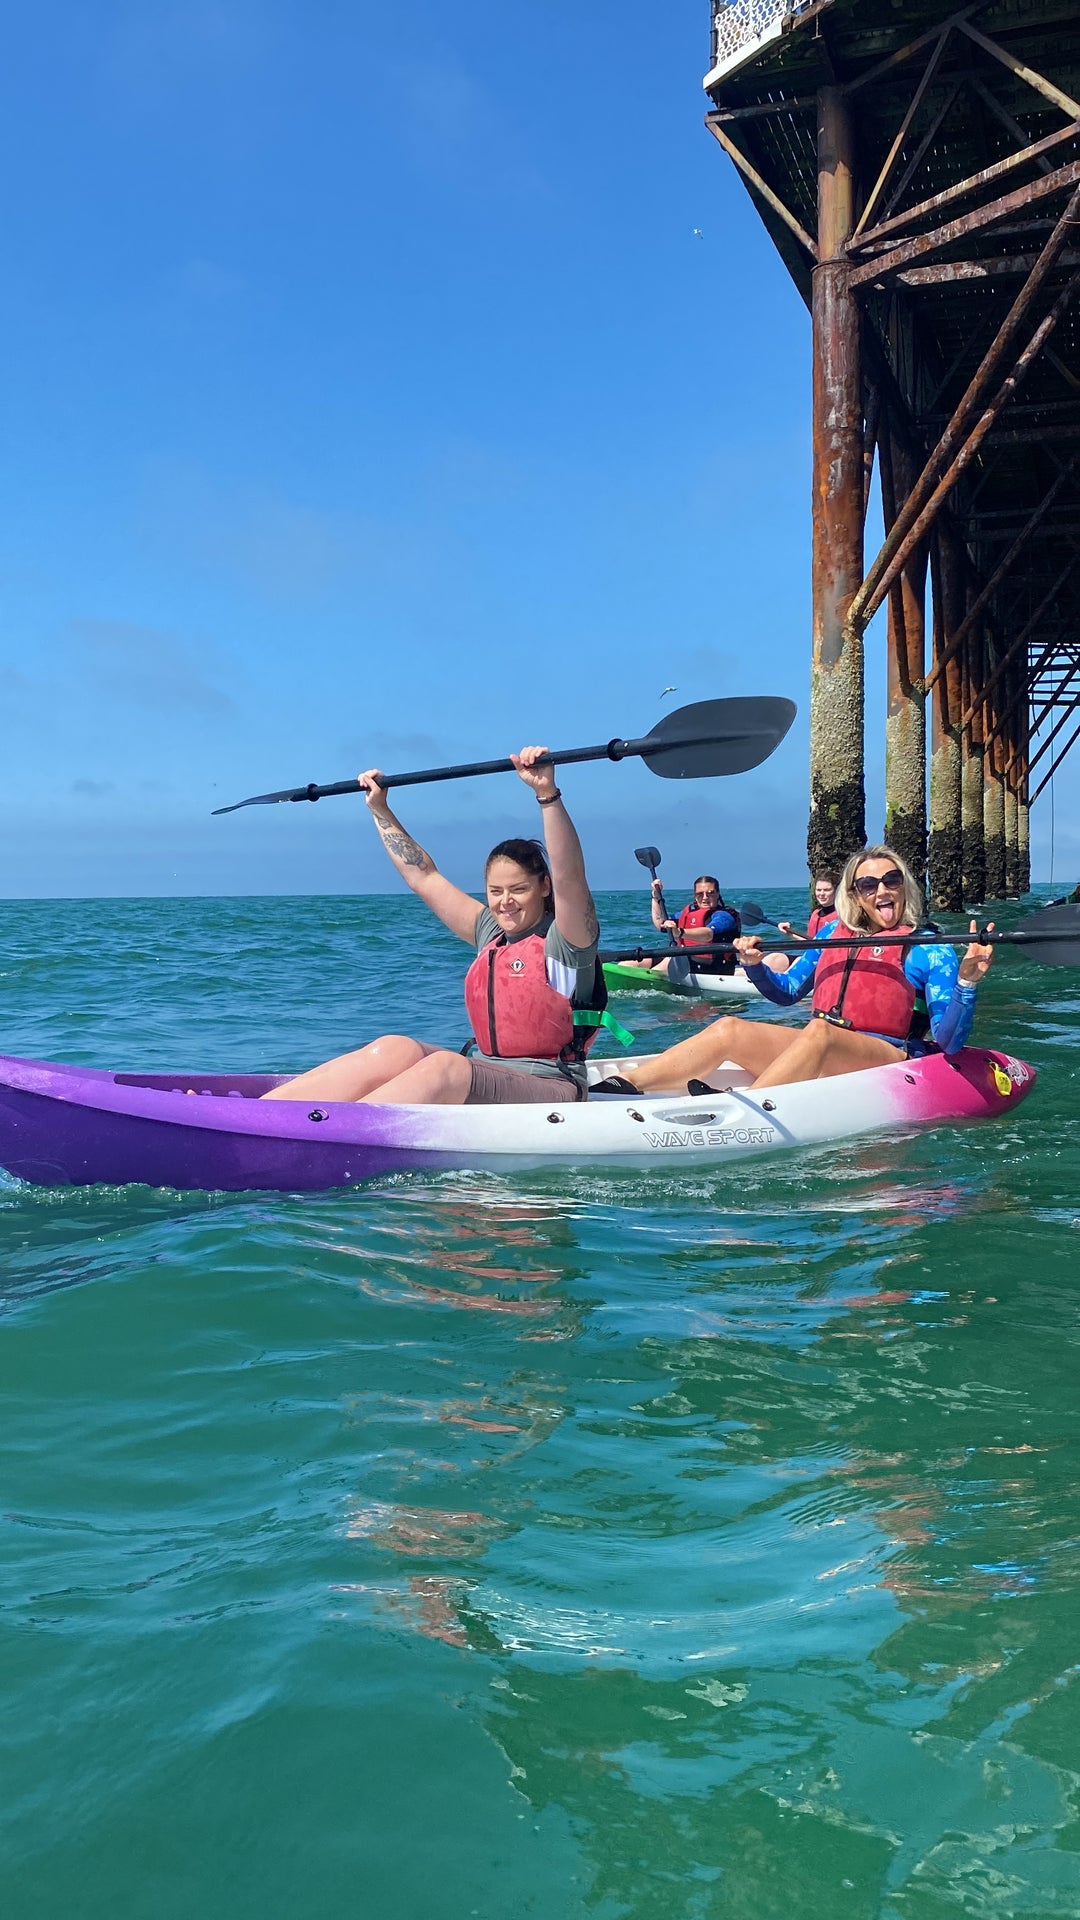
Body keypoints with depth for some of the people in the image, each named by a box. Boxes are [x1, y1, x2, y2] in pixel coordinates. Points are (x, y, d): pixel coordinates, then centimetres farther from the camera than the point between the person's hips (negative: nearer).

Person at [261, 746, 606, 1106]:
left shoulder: (563, 939, -4)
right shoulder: (490, 932, 16)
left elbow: (569, 877, -24)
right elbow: (423, 877, 23)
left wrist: (547, 794, -35)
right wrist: (380, 810, 25)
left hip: (549, 1087, -6)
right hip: (484, 1075, 6)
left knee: (446, 1068, -34)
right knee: (395, 1050, -19)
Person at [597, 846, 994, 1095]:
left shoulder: (929, 950, 2)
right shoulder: (834, 935, 18)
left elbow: (948, 1043, -7)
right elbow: (785, 992, 27)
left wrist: (966, 980, -23)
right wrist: (755, 965, 7)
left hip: (894, 1061, -5)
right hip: (820, 1056, 6)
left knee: (818, 1032, -36)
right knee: (729, 1029, -14)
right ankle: (618, 1088, -28)